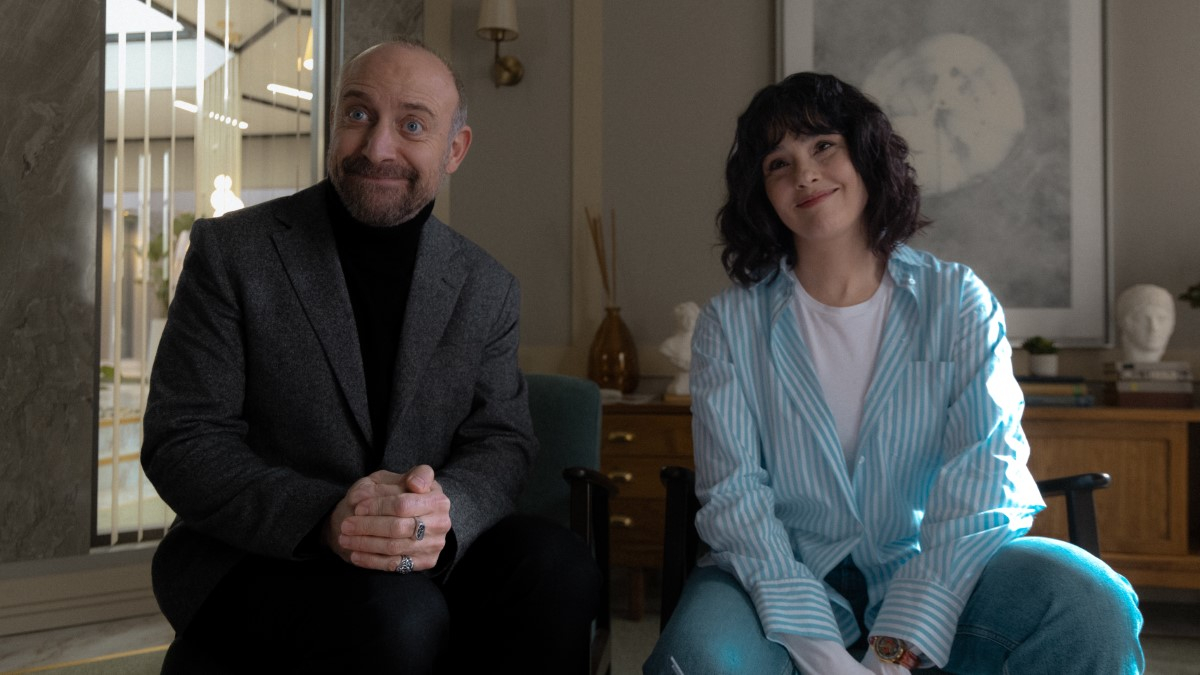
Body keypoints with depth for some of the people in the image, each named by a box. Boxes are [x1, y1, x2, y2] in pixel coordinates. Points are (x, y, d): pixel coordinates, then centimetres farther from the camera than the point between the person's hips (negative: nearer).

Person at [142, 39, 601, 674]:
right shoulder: (231, 252, -4)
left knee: (560, 567, -24)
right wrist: (323, 516, -28)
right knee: (397, 617, -34)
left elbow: (501, 442, 2)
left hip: (430, 555, 4)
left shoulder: (487, 288, 6)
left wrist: (445, 511, -24)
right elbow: (181, 444, -9)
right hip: (252, 559, -3)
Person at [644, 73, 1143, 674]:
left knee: (1090, 609, -27)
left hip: (933, 576, 1)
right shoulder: (730, 325, 1)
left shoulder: (957, 302, 2)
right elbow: (733, 495, -7)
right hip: (784, 578, -1)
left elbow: (983, 479, -9)